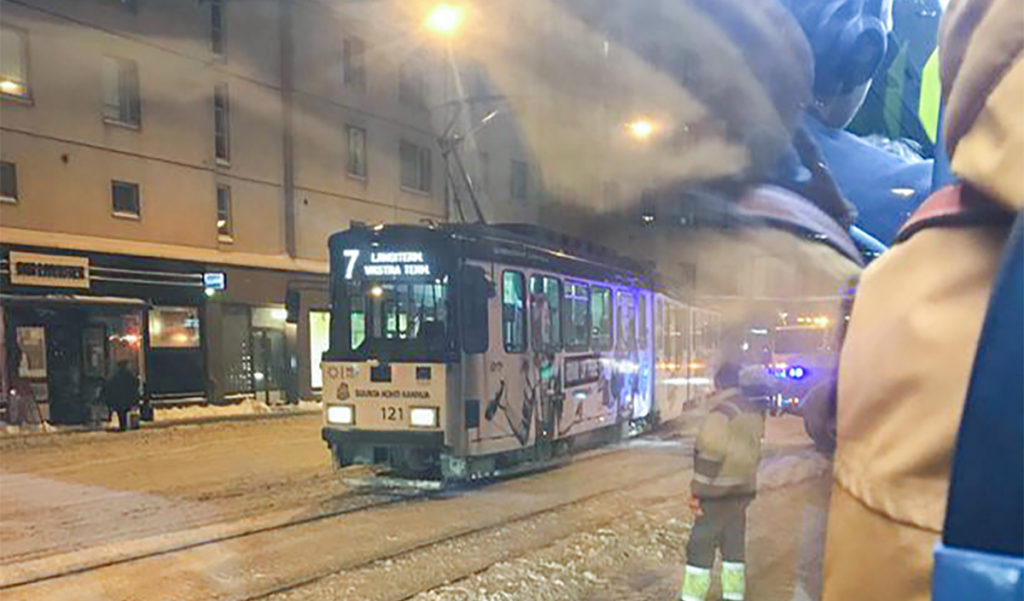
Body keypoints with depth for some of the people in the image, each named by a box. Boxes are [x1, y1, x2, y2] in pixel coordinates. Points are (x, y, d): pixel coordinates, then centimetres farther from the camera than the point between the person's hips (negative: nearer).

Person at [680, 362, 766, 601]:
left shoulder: (721, 412, -18)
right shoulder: (755, 411, 5)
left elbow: (710, 457, -20)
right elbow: (753, 451, 11)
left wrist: (697, 492, -15)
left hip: (720, 492, -7)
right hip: (744, 489, 8)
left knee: (701, 546, 0)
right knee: (734, 543, 14)